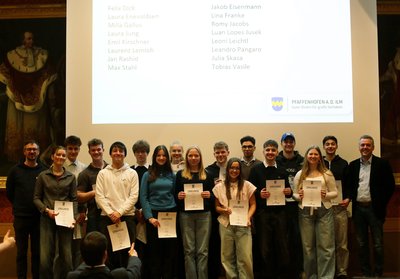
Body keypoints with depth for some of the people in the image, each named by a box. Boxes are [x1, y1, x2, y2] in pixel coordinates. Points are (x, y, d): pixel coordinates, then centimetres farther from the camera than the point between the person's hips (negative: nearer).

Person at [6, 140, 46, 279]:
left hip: (38, 217, 0)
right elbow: (9, 192, 10)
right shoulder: (15, 170, 3)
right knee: (21, 252, 6)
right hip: (21, 217, 0)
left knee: (37, 252, 8)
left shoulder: (44, 171, 0)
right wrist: (18, 207, 9)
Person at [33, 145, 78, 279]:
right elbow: (36, 198, 6)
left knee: (66, 255, 0)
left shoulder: (71, 177, 8)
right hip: (47, 218, -1)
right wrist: (46, 210, -9)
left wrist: (73, 217, -5)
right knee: (45, 257, -6)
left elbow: (74, 199, 7)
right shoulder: (43, 176, 5)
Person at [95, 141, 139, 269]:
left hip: (127, 217, 0)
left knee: (126, 252, 0)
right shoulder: (103, 173, 7)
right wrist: (110, 213, -10)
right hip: (107, 217, 1)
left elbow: (134, 196, -1)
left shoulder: (132, 173, 6)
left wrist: (119, 212, -11)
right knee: (108, 251, 3)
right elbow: (99, 196, 1)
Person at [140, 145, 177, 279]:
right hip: (154, 214, -2)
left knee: (170, 248, 2)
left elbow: (174, 195, 13)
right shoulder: (148, 175, 3)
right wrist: (149, 217, -10)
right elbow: (143, 197, -2)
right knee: (154, 249, 2)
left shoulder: (171, 175, 10)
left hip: (170, 214, 2)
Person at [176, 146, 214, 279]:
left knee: (203, 250, 1)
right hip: (186, 215, 0)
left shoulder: (207, 174, 10)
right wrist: (179, 196, -13)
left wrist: (209, 195, -13)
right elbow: (175, 194, 8)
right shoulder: (180, 174, 9)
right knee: (189, 250, 2)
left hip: (204, 214, 0)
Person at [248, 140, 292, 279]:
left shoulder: (282, 171, 11)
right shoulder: (256, 169, 2)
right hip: (262, 213, -2)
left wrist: (289, 192, -8)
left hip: (280, 212, 2)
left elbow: (288, 191, 14)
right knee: (264, 248, 6)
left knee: (282, 246, 5)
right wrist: (259, 194, -19)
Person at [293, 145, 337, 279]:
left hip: (324, 210, -1)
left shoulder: (327, 174, 5)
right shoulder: (300, 175, 9)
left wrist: (326, 195, -13)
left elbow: (335, 192, 6)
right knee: (308, 246, 8)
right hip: (305, 211, 2)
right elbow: (294, 194, 10)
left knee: (326, 246, -2)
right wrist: (299, 196, -11)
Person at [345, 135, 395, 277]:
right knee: (361, 243, 11)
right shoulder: (353, 165, 7)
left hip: (374, 208, -4)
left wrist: (381, 204, -7)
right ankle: (365, 272, 21)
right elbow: (348, 185, 13)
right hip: (358, 208, 4)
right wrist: (350, 198, -1)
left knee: (377, 243, 3)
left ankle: (378, 272, 15)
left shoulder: (382, 164, -4)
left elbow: (390, 186, -4)